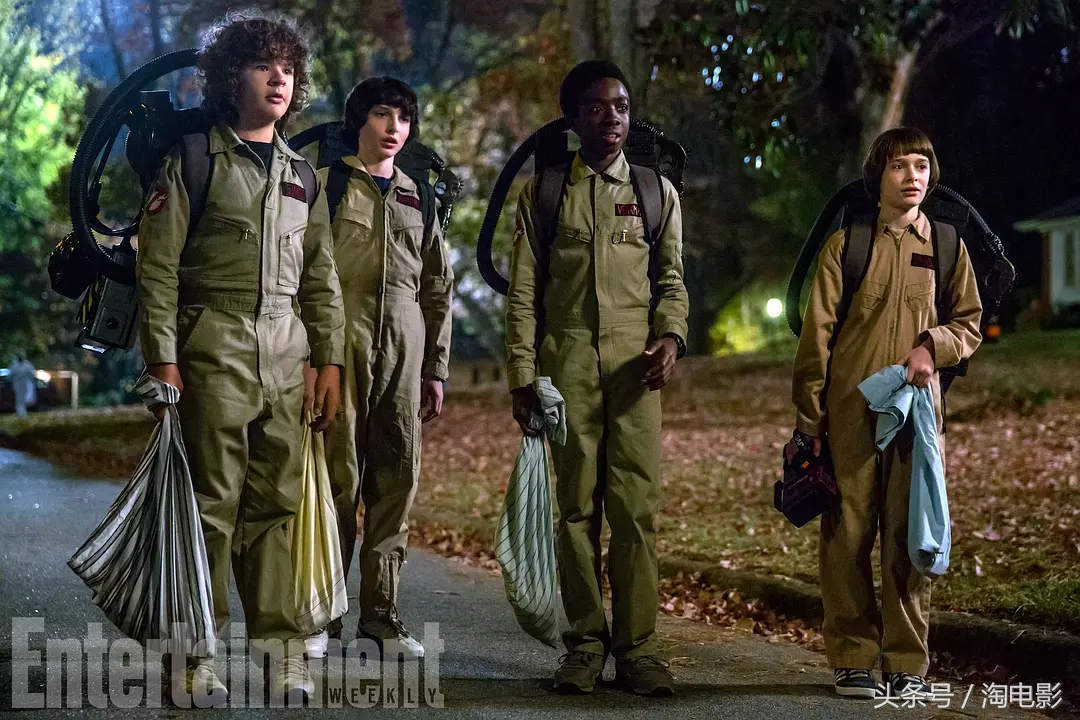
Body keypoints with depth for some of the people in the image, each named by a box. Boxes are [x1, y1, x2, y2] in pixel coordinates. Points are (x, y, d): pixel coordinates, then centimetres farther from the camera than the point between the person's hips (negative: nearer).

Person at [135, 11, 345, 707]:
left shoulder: (302, 175, 18)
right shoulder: (195, 159, 2)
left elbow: (321, 277, 19)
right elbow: (159, 265, -3)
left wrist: (330, 360, 12)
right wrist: (163, 360, -10)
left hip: (286, 354, 4)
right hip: (214, 346, -4)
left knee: (276, 502, 4)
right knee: (212, 501, -5)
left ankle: (279, 646, 10)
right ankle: (196, 655, 2)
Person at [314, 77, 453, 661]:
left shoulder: (419, 198, 19)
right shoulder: (326, 184, 5)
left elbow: (438, 289, 21)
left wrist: (436, 370, 16)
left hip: (404, 348, 4)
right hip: (341, 342, -4)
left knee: (396, 480, 2)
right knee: (339, 475, -8)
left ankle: (380, 613, 9)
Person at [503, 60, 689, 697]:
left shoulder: (657, 191, 14)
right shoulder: (544, 192, 10)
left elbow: (672, 278, 11)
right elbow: (524, 291, 8)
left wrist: (671, 336, -9)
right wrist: (523, 374, 0)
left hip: (634, 361, 0)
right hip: (566, 361, 0)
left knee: (637, 506, -6)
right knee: (577, 506, 1)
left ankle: (637, 645, -1)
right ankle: (586, 641, 8)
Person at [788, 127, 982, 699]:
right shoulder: (845, 244, 4)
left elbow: (970, 323, 17)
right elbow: (817, 334, 3)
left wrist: (933, 345, -5)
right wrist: (808, 416, -1)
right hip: (850, 410, -1)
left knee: (909, 534, 1)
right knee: (848, 533, -1)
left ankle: (908, 663, 10)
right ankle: (853, 658, 8)